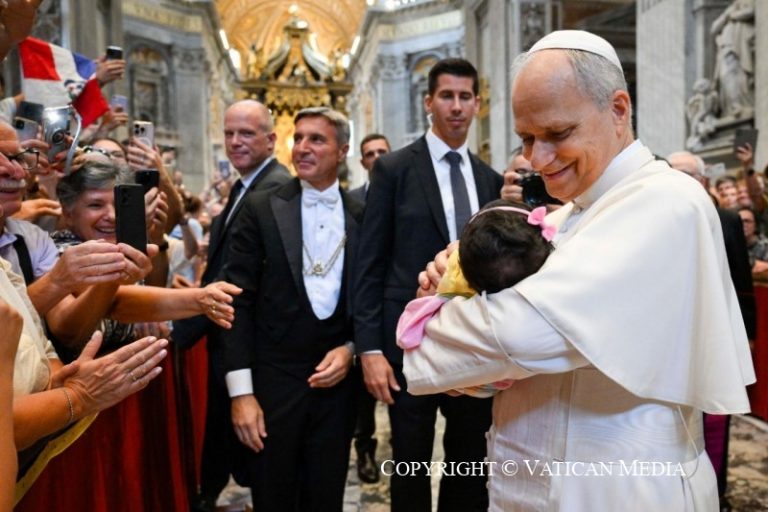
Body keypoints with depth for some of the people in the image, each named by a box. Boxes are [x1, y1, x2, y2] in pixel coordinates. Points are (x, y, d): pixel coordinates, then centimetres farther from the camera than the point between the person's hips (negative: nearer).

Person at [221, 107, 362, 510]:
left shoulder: (362, 216, 4)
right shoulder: (261, 209, -3)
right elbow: (238, 302, -6)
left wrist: (350, 349, -7)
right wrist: (241, 391, -10)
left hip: (337, 381, 2)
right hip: (274, 382, -2)